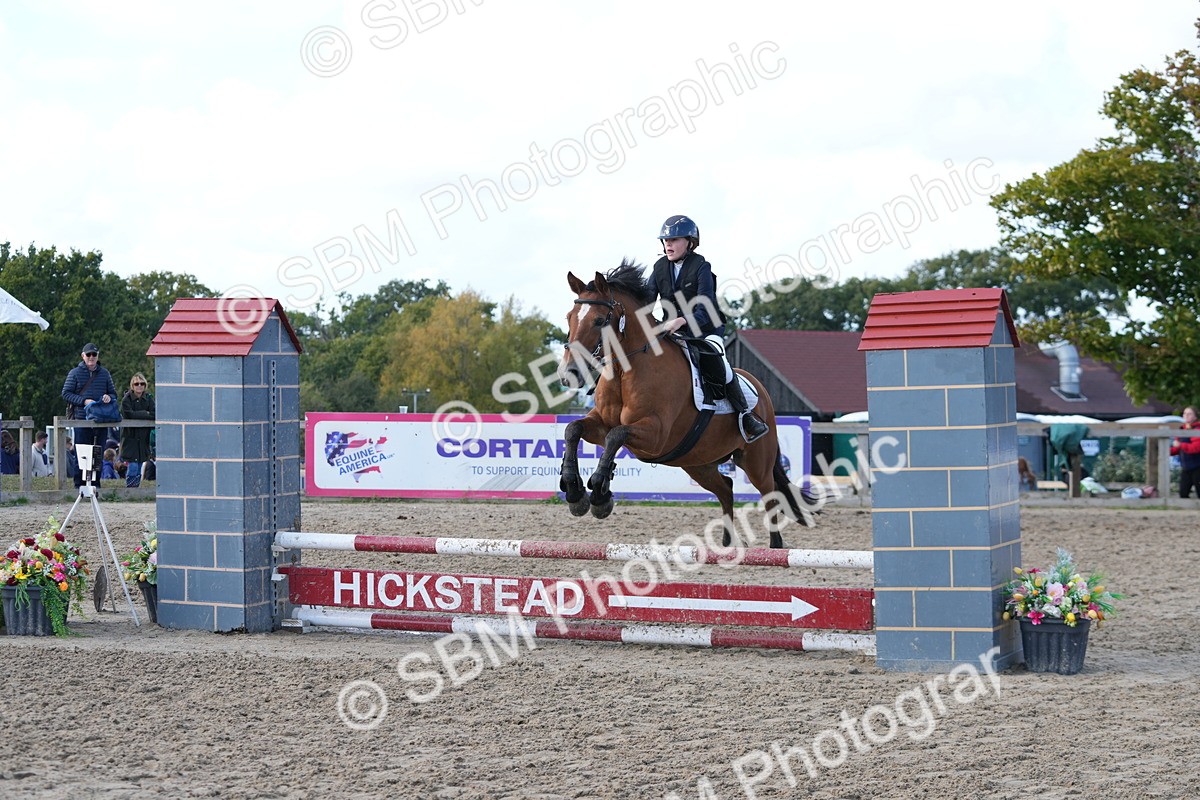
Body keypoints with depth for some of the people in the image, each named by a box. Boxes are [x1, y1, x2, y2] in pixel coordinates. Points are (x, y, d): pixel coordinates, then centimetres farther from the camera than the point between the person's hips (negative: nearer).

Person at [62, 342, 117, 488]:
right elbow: (66, 393, 0)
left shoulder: (104, 373, 13)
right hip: (82, 419, -3)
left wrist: (109, 397, -6)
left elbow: (113, 393, 18)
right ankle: (79, 484, -1)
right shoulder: (75, 373, 4)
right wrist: (84, 401, -12)